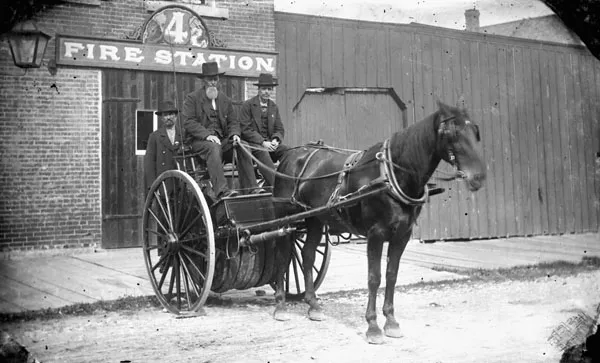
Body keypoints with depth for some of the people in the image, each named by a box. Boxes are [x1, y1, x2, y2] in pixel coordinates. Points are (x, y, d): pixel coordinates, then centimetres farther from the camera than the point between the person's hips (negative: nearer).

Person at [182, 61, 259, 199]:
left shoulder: (225, 100, 20)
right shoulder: (192, 98, 5)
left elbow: (233, 121, 18)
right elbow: (188, 122, -6)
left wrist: (235, 134, -6)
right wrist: (207, 135, -20)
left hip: (223, 140, 4)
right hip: (199, 141, -4)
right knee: (214, 148, -37)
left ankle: (250, 189, -28)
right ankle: (221, 190, -50)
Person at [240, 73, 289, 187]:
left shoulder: (274, 107, 16)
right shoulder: (248, 105, -2)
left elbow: (279, 129, 14)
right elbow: (246, 129, -8)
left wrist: (275, 140, -10)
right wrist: (262, 142, -18)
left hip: (270, 143, 5)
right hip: (252, 144, -5)